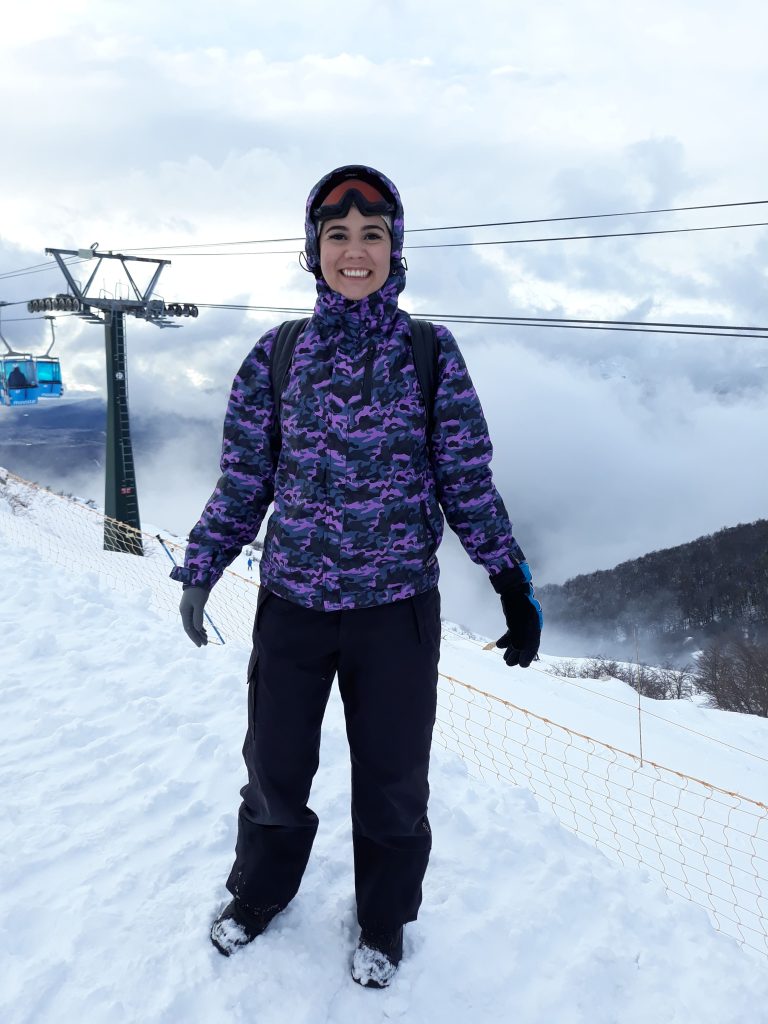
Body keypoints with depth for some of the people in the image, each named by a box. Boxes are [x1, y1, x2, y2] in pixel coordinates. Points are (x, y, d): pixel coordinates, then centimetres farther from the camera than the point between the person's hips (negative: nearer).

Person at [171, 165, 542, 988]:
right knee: (274, 768, 16)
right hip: (291, 602, 2)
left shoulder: (430, 354, -3)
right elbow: (244, 478, 6)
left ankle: (383, 922, 41)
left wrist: (513, 583, -3)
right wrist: (199, 571, 5)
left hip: (397, 607, -1)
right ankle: (259, 891, 46)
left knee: (391, 779, 13)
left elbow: (467, 481, 0)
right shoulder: (277, 355, 1)